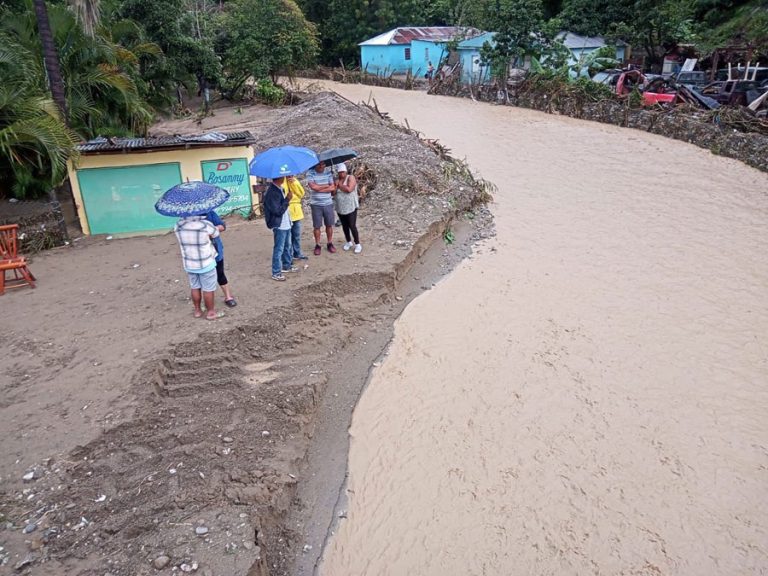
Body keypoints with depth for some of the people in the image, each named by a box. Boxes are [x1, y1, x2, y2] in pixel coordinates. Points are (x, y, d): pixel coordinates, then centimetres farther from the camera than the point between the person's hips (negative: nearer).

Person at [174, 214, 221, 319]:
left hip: (189, 264, 4)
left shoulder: (178, 225, -11)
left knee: (195, 288, 20)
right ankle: (210, 312, 22)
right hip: (206, 264, -4)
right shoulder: (206, 225, -22)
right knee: (208, 289, 10)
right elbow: (216, 234, -3)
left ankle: (197, 310, 32)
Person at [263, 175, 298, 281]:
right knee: (279, 249, -2)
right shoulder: (272, 192, -23)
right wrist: (288, 199, -19)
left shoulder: (280, 188, 6)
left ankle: (287, 265, 38)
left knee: (287, 246, 22)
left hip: (286, 223, 9)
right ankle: (276, 273, 7)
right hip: (279, 225, -9)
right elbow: (278, 211, -24)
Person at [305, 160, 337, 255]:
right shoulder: (310, 173, -7)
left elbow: (333, 188, -6)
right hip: (316, 204, -2)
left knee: (329, 225, 10)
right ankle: (317, 245, 16)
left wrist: (319, 188, -14)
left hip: (328, 204, 2)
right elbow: (313, 187, -20)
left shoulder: (328, 173, 0)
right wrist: (327, 186, -9)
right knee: (316, 226, 4)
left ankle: (330, 244, 24)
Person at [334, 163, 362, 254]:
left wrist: (340, 185, -11)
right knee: (344, 226, 12)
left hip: (351, 207, -6)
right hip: (340, 208, 6)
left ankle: (357, 244, 2)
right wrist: (335, 186, -13)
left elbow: (349, 189, -22)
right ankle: (349, 242, 29)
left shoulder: (351, 177, -7)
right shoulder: (337, 180, 9)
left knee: (352, 226, -8)